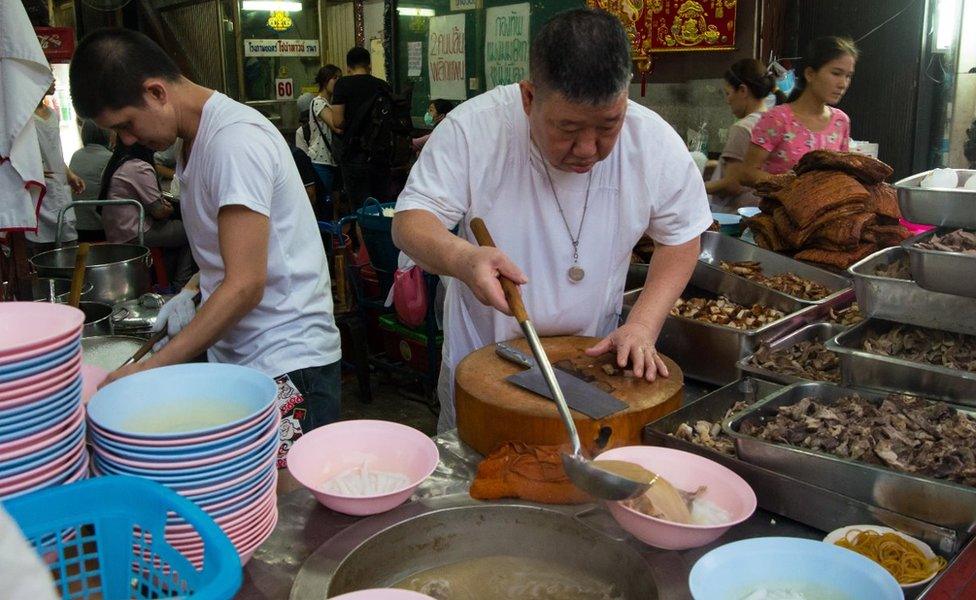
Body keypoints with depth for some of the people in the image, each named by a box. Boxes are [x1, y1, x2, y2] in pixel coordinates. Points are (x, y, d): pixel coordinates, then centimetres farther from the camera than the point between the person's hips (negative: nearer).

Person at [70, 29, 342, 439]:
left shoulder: (235, 139, -19)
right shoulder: (195, 140, 12)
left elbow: (246, 284, -23)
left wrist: (148, 371, -21)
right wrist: (195, 292, 8)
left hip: (285, 363, -9)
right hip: (237, 356, 9)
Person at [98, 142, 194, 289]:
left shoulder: (115, 164, 10)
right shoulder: (140, 168, -18)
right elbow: (159, 211, -16)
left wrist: (162, 203, 11)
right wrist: (169, 210, 5)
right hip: (133, 235, -10)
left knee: (175, 228, 21)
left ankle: (170, 280, 18)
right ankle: (180, 285, 3)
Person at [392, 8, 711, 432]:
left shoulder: (656, 143, -16)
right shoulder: (472, 128, -23)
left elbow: (681, 238, -2)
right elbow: (410, 221, -19)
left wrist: (644, 324, -17)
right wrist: (459, 257, -41)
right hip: (479, 364, -1)